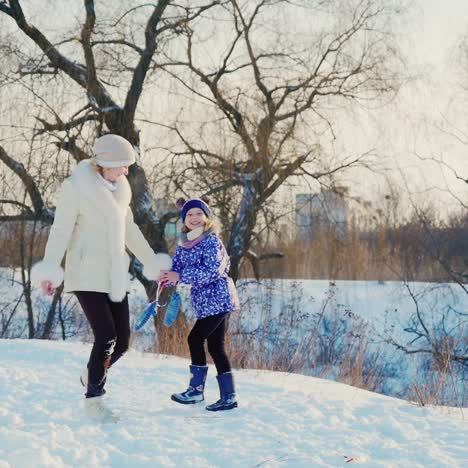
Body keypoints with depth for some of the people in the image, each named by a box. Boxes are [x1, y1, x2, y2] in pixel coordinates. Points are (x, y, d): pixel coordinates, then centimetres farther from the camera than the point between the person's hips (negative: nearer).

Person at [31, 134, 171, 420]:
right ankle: (94, 397, 1)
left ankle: (93, 376, 31)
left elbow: (128, 228, 21)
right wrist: (50, 270, -24)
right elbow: (61, 230, -14)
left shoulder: (120, 187, 10)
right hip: (87, 275, -7)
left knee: (123, 340, 3)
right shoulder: (77, 186, -11)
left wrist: (152, 262, 25)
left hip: (114, 275, 7)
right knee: (106, 336, -15)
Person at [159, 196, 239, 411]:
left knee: (196, 338, -9)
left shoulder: (211, 241, -13)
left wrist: (180, 277, -26)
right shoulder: (183, 244, 9)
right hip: (206, 302, 8)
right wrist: (166, 276, -17)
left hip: (217, 299, -8)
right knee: (215, 346, 8)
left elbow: (211, 272, -23)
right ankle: (228, 397, 11)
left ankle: (196, 389, 3)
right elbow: (177, 267, 7)